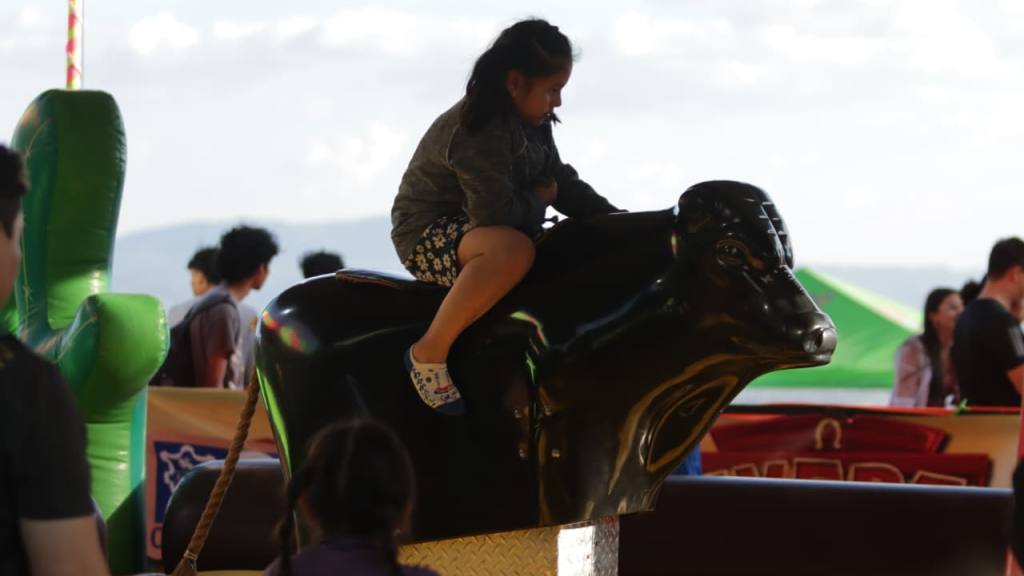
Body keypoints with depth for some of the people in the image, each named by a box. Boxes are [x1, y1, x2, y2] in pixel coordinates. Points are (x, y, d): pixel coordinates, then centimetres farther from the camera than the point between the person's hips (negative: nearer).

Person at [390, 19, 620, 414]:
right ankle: (429, 353, -32)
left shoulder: (533, 125, 7)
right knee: (513, 250, -41)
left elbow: (564, 184, 14)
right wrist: (540, 198, -11)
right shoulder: (477, 131, -24)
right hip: (426, 233, -10)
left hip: (473, 228, 10)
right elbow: (496, 213, -31)